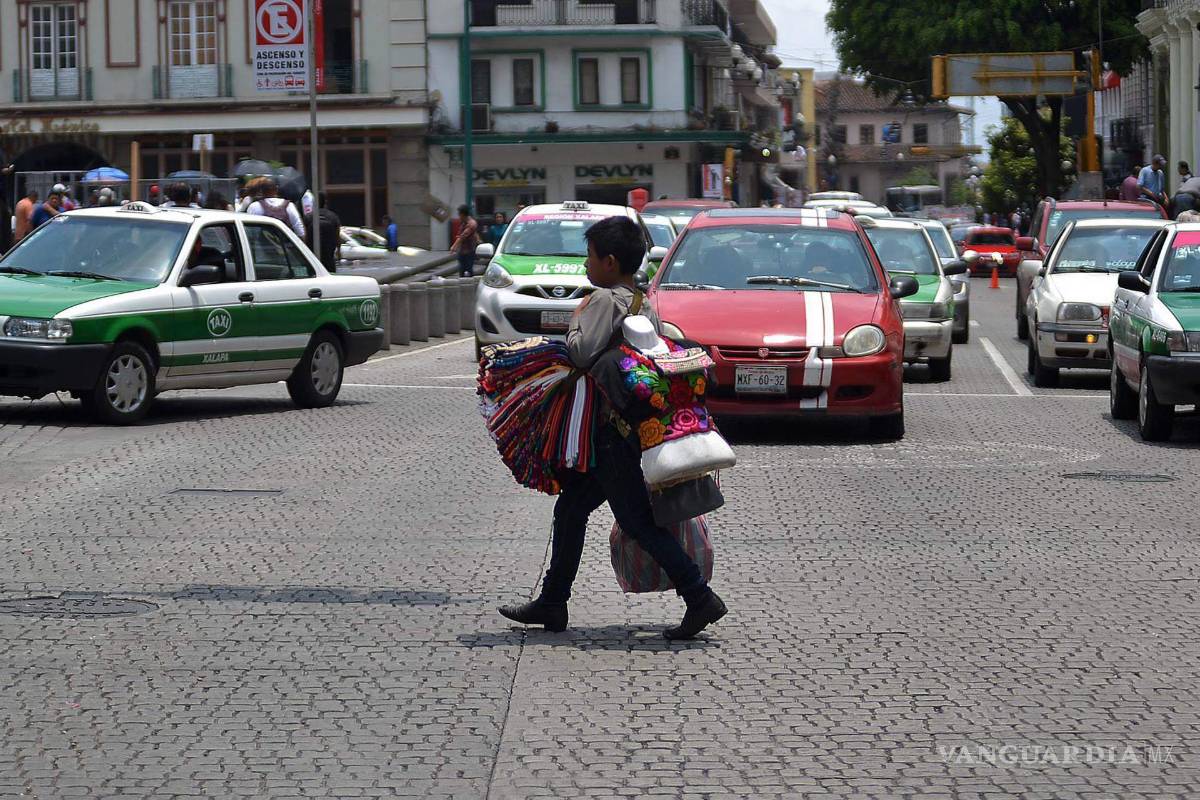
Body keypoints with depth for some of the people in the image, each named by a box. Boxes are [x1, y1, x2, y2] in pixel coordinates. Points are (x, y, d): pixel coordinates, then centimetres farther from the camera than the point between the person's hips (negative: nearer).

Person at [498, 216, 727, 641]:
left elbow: (582, 353, -22)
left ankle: (700, 597, -10)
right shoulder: (645, 304, 13)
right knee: (571, 508, 16)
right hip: (637, 423, 10)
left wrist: (576, 321, -4)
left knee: (637, 520, -7)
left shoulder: (605, 299, -14)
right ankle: (552, 603, 21)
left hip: (612, 427, -10)